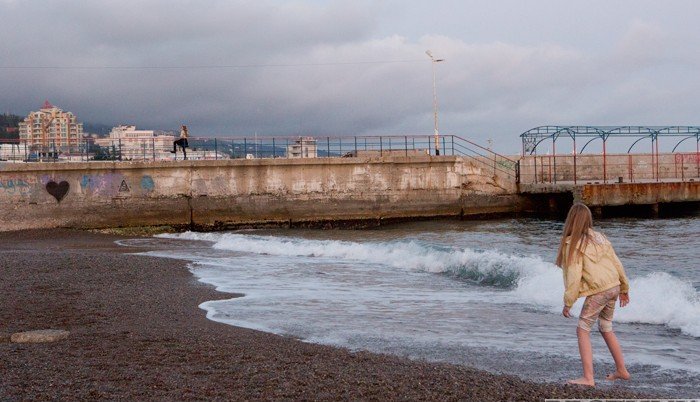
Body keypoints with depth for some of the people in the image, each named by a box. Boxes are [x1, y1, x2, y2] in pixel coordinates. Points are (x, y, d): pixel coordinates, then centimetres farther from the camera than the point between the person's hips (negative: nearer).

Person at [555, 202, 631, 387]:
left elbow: (573, 276, -15)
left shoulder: (573, 243, -11)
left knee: (583, 330, 0)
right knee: (606, 329, 23)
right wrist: (624, 288, 23)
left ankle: (588, 378, -8)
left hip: (598, 291, -8)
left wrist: (568, 302, -9)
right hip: (614, 287, 8)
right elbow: (617, 263, 13)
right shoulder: (599, 237, 10)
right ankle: (621, 370, 30)